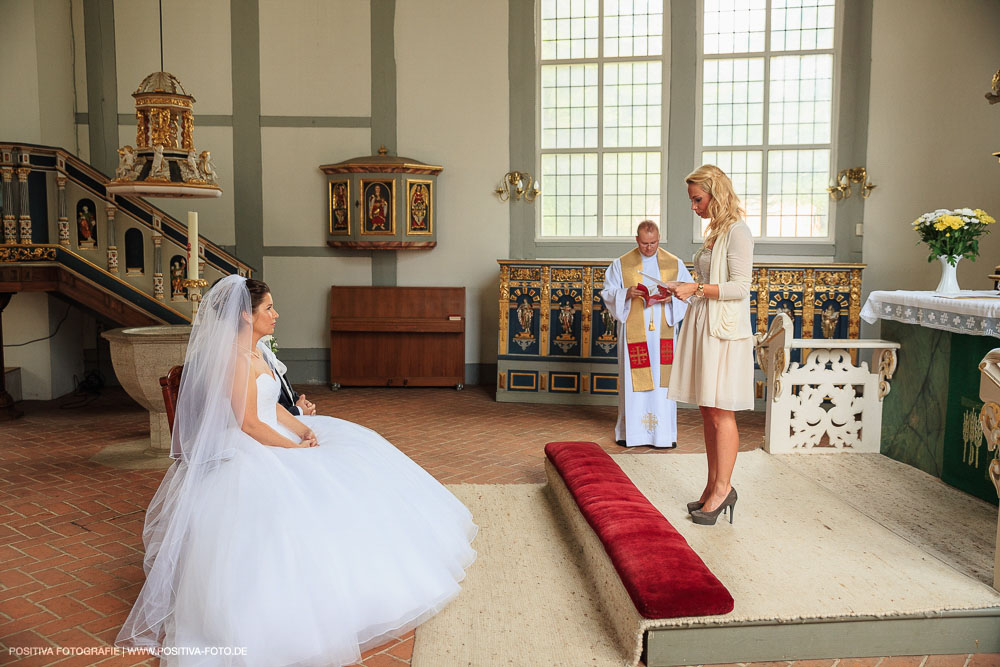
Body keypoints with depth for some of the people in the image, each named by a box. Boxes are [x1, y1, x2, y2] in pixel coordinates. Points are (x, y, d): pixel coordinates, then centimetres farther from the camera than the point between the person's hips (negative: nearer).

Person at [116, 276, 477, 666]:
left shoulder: (255, 353, 11)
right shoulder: (236, 358, -19)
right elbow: (249, 424, -22)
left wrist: (303, 427, -2)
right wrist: (295, 447, -16)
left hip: (271, 443, 10)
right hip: (250, 456, -10)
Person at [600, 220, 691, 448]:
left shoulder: (675, 264, 9)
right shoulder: (621, 264, 6)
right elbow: (608, 292, 3)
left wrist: (670, 297, -13)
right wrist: (626, 293, -16)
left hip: (662, 332, 1)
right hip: (633, 332, -1)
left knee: (662, 379, 0)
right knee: (633, 378, 0)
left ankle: (663, 432, 7)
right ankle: (630, 431, 9)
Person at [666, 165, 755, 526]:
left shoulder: (737, 231, -9)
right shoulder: (713, 232, 18)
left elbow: (740, 287, -16)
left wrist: (697, 288, -18)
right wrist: (680, 291, 13)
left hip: (726, 332, -9)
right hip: (703, 326, 9)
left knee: (721, 412, -3)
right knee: (708, 412, 10)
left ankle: (722, 488, 6)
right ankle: (713, 487, 18)